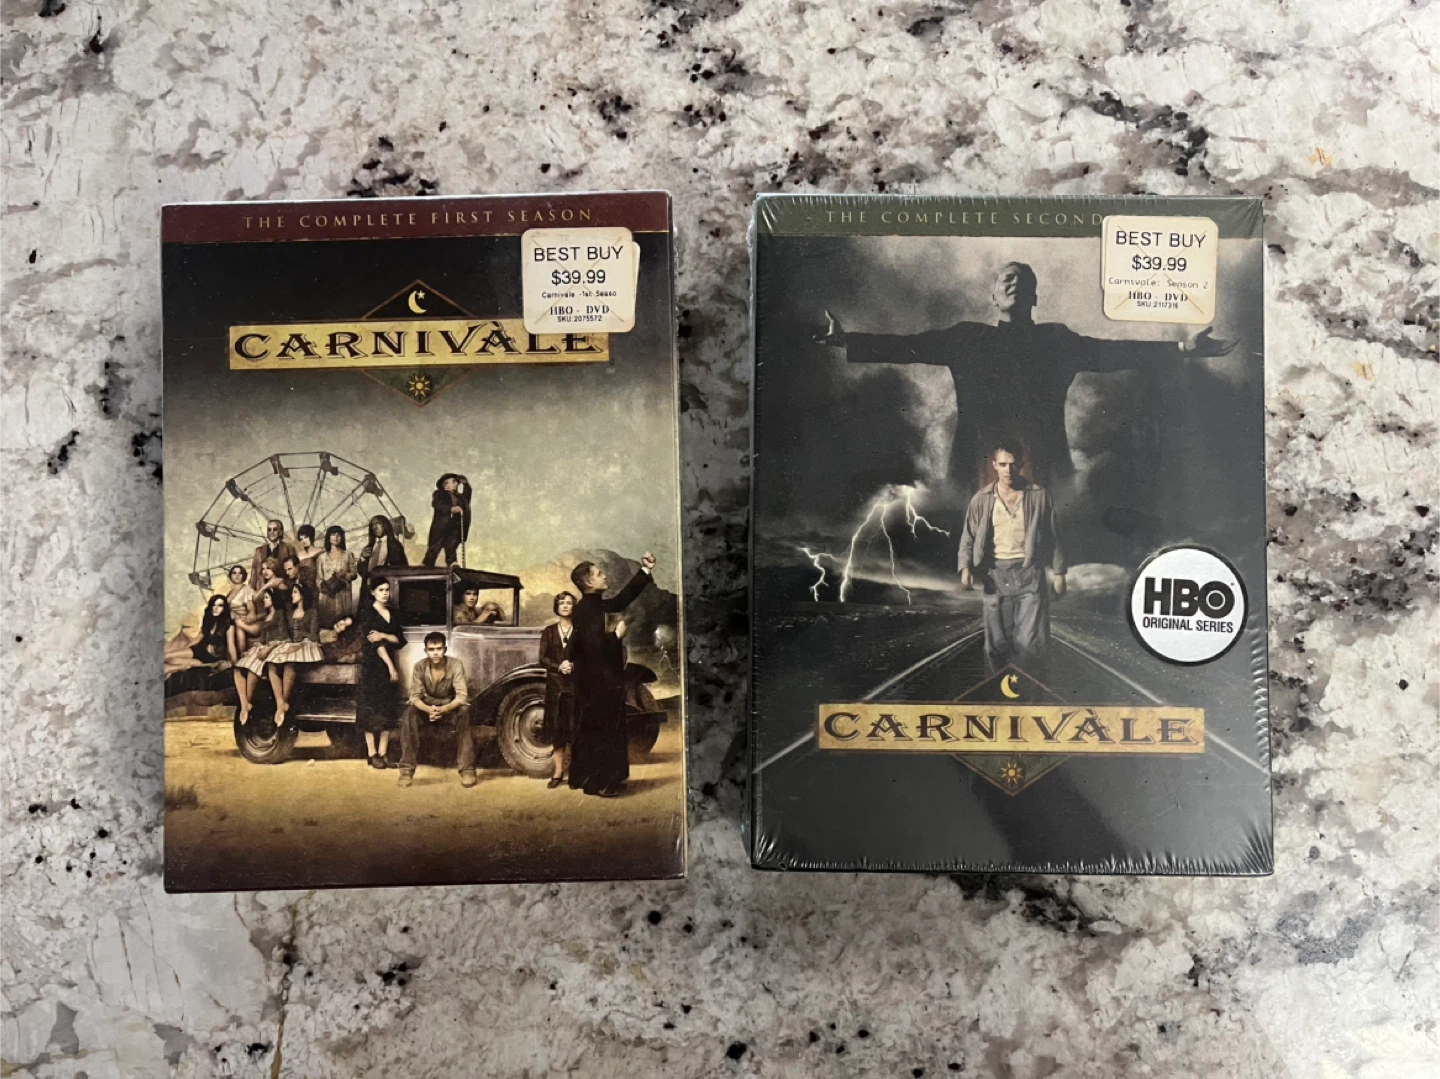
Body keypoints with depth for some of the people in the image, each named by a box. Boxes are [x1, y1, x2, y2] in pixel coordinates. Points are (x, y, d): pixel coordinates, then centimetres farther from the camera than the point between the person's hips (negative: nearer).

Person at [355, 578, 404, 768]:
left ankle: (383, 752, 7)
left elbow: (400, 640, 6)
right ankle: (372, 754, 0)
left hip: (389, 664, 5)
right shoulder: (367, 612, -4)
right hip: (371, 665, -5)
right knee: (371, 708, -4)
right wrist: (391, 666, -17)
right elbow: (373, 642, -12)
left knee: (388, 709, 2)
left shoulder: (392, 613, 13)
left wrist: (384, 636, -14)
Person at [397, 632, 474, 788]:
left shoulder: (455, 665, -22)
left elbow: (462, 696, -26)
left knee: (464, 712, -35)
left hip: (451, 704, -1)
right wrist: (428, 709, -40)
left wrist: (444, 709, -45)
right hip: (428, 704, 2)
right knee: (409, 714, -30)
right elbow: (415, 696, -18)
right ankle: (407, 770, -25)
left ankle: (467, 770, -32)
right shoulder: (420, 667, -17)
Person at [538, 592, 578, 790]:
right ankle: (558, 771, 8)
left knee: (574, 728, -4)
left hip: (575, 684, -2)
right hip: (554, 685, 2)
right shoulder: (549, 631, 10)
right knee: (556, 728, 3)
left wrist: (574, 666, -20)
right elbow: (542, 659, 3)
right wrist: (559, 666, -14)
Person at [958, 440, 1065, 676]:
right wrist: (965, 567, -11)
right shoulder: (982, 499, 3)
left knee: (1031, 642, -5)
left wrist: (1058, 572, 7)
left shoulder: (1039, 495, 3)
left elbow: (1051, 537, 8)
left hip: (1029, 573, -1)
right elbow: (968, 538, 4)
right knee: (997, 643, 5)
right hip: (995, 575, 1)